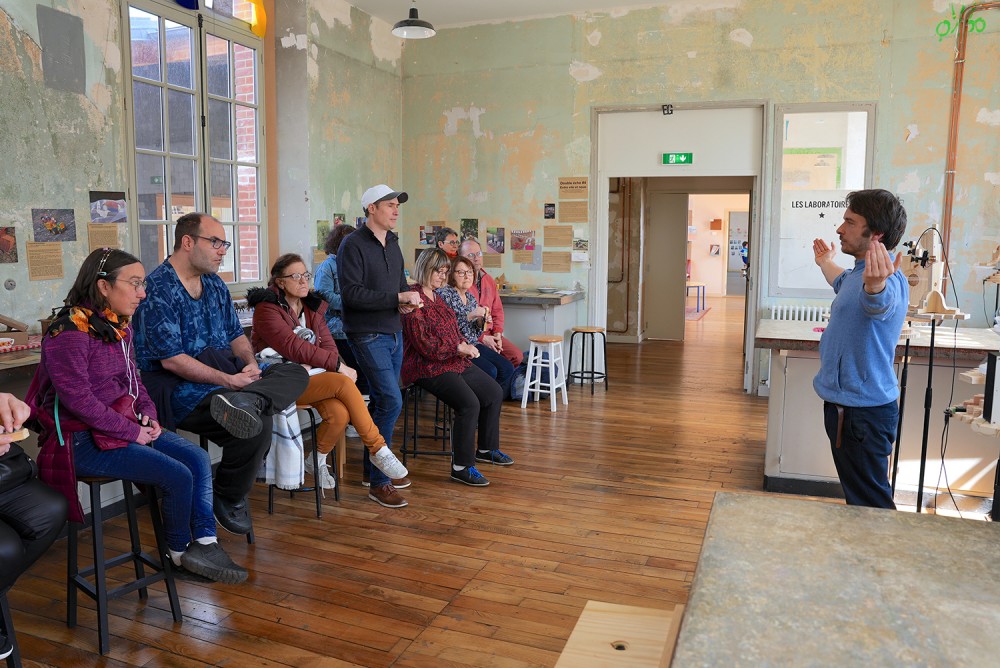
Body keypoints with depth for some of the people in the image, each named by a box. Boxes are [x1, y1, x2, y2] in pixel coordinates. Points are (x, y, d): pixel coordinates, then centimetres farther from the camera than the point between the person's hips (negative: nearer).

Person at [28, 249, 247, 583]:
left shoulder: (120, 326, 9)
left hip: (128, 425, 9)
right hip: (84, 441, -9)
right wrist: (132, 432, -18)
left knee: (199, 459, -4)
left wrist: (148, 414, 0)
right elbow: (79, 399, -22)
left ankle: (204, 544, -4)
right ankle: (179, 552, 8)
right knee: (178, 476, -17)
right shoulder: (69, 333, -18)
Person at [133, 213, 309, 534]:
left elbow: (236, 334, 17)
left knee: (296, 373, -10)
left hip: (226, 378, 8)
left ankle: (245, 401, -40)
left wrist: (251, 364, -5)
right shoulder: (158, 290, -12)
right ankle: (228, 499, -6)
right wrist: (230, 380, -20)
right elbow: (171, 360, -18)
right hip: (176, 388, -8)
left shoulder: (215, 284, 14)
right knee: (257, 423, -28)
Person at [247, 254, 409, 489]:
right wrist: (338, 365, -22)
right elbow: (293, 347, -19)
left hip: (310, 375, 6)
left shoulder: (312, 306, 15)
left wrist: (310, 365, -17)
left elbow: (329, 345, 6)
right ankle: (378, 450, -19)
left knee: (340, 413, -27)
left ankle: (316, 461, 1)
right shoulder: (267, 308, -6)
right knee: (343, 383, -29)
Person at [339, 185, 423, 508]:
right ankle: (378, 482, -4)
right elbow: (351, 293, -20)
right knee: (391, 401, -14)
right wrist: (397, 298, -21)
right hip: (367, 334, -8)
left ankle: (372, 469, 27)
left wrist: (407, 300, 0)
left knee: (382, 402, 14)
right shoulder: (353, 244, -11)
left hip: (394, 333, 8)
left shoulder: (392, 244, 14)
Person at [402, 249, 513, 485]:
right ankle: (461, 467, -16)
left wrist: (466, 345, 3)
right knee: (469, 403, -27)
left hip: (455, 362, 10)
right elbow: (423, 344, -21)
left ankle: (486, 448, 26)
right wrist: (458, 349, -15)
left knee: (494, 392, 10)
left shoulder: (437, 297, 16)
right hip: (429, 367, -10)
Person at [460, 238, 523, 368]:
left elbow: (497, 310, 20)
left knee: (517, 356, -3)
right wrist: (482, 338, -15)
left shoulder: (489, 281, 14)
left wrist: (497, 333, 4)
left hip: (489, 334, 8)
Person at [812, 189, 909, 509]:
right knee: (858, 495, 21)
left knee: (870, 504, -5)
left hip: (863, 410, -10)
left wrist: (876, 286, -71)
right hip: (846, 402, 10)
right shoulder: (863, 272, 11)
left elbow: (880, 303, -48)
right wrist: (826, 262, 55)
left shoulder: (886, 278, -23)